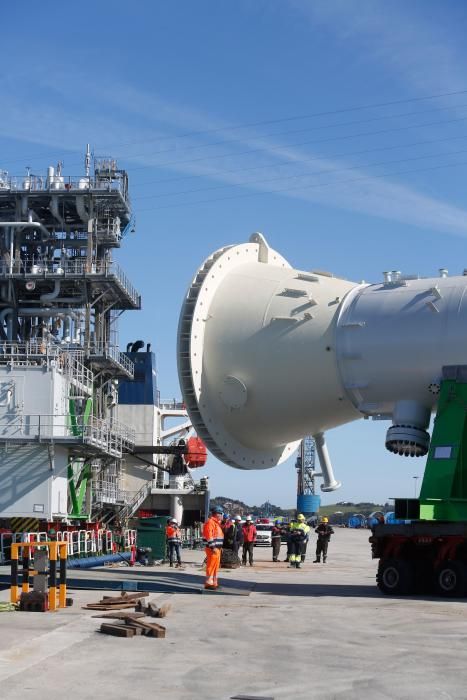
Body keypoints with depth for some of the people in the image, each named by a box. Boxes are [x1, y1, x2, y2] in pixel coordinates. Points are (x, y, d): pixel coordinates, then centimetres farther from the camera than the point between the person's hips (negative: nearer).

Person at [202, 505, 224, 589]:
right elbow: (209, 536, -21)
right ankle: (208, 583, -6)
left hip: (217, 548, 10)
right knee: (211, 565, -9)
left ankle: (214, 582, 19)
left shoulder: (216, 522, 19)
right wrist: (213, 547, -24)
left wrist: (220, 547, 21)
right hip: (212, 548, -10)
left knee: (216, 565, 13)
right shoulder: (210, 522, -14)